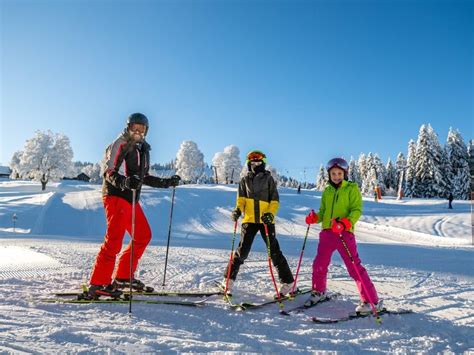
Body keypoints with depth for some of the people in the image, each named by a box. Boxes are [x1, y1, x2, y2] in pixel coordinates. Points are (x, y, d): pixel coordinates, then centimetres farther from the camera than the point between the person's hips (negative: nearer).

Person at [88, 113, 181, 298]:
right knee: (114, 240, -14)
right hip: (115, 196, -9)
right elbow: (109, 173, -16)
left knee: (144, 236, 12)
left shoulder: (143, 149, 17)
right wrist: (125, 182, -36)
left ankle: (123, 277, 20)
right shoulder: (119, 145, -7)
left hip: (131, 198, 9)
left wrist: (167, 182, 15)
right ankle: (98, 284, -5)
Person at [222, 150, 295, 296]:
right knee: (242, 250, -2)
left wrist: (270, 214, -14)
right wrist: (238, 210, -14)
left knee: (274, 251, -3)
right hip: (249, 220, 1)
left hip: (266, 221, -1)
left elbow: (275, 200, 3)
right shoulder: (244, 180, 13)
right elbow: (241, 199, 7)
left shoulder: (269, 179, 7)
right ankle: (229, 278, 13)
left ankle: (287, 281, 7)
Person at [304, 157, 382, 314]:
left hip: (345, 233, -5)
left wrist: (344, 223, -26)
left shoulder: (352, 188, 1)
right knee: (319, 265, 10)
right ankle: (318, 292, 34)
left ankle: (372, 301, 2)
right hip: (327, 232, 5)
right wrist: (314, 218, -3)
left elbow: (357, 210, -9)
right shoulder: (327, 191, 16)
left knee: (355, 267, -7)